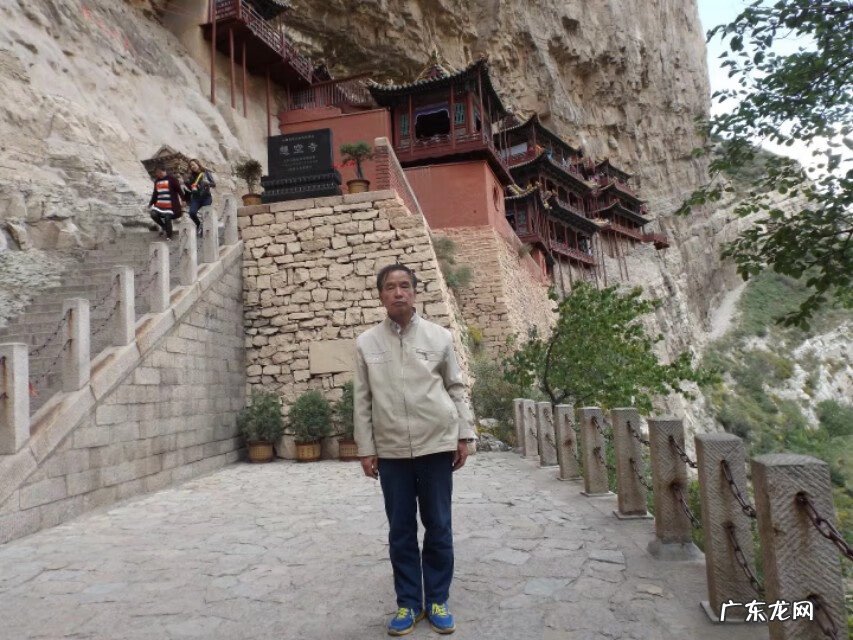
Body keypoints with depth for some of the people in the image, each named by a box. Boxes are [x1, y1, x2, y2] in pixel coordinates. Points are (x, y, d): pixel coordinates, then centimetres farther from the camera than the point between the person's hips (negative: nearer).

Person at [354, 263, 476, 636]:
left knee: (438, 528, 10)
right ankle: (409, 603, 26)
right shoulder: (366, 343, 2)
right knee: (401, 531, 10)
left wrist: (463, 435, 2)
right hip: (391, 451, 1)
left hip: (437, 445, 0)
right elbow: (362, 400, 3)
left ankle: (437, 601, 26)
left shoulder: (439, 336, 1)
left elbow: (456, 389, 5)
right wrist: (366, 449, 2)